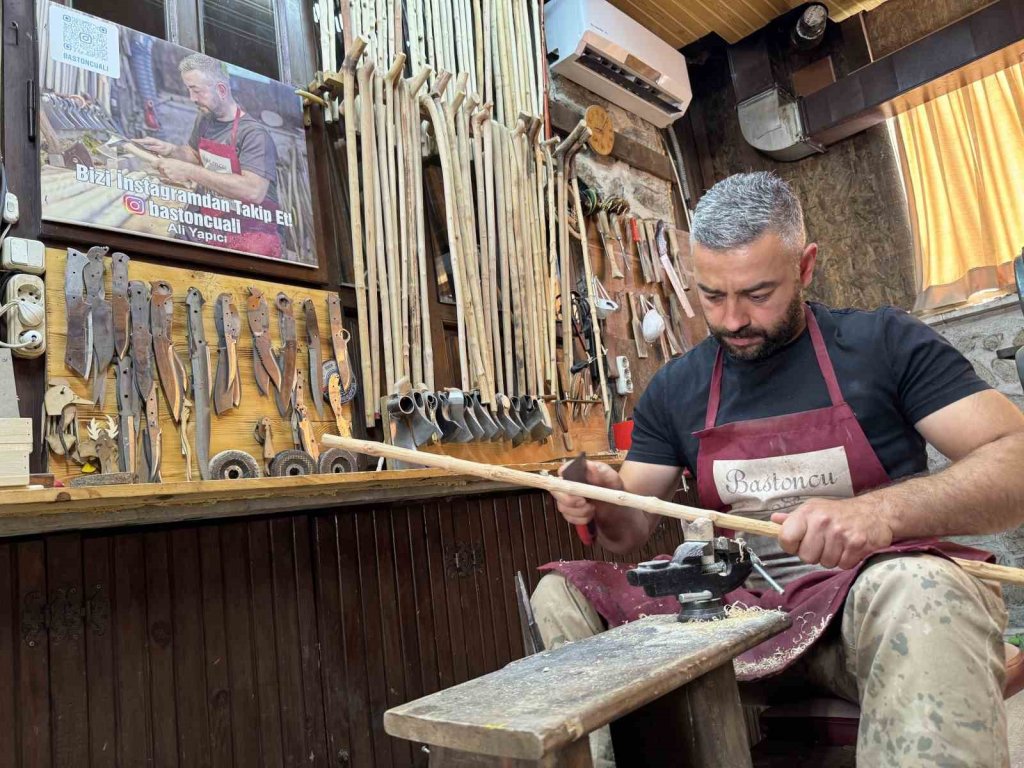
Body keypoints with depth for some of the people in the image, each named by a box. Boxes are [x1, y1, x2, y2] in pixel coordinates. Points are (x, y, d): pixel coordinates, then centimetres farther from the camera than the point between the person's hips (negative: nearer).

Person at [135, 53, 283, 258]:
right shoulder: (204, 120, 8)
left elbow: (254, 191, -29)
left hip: (252, 239, -7)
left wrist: (189, 172, -24)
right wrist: (172, 150, 3)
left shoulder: (254, 133, -16)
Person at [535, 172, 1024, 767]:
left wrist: (883, 510, -27)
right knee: (562, 593, -11)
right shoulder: (675, 389, 9)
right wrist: (603, 502, -12)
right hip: (738, 603, 4)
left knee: (915, 589, -37)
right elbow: (633, 531, 13)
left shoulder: (885, 343, 0)